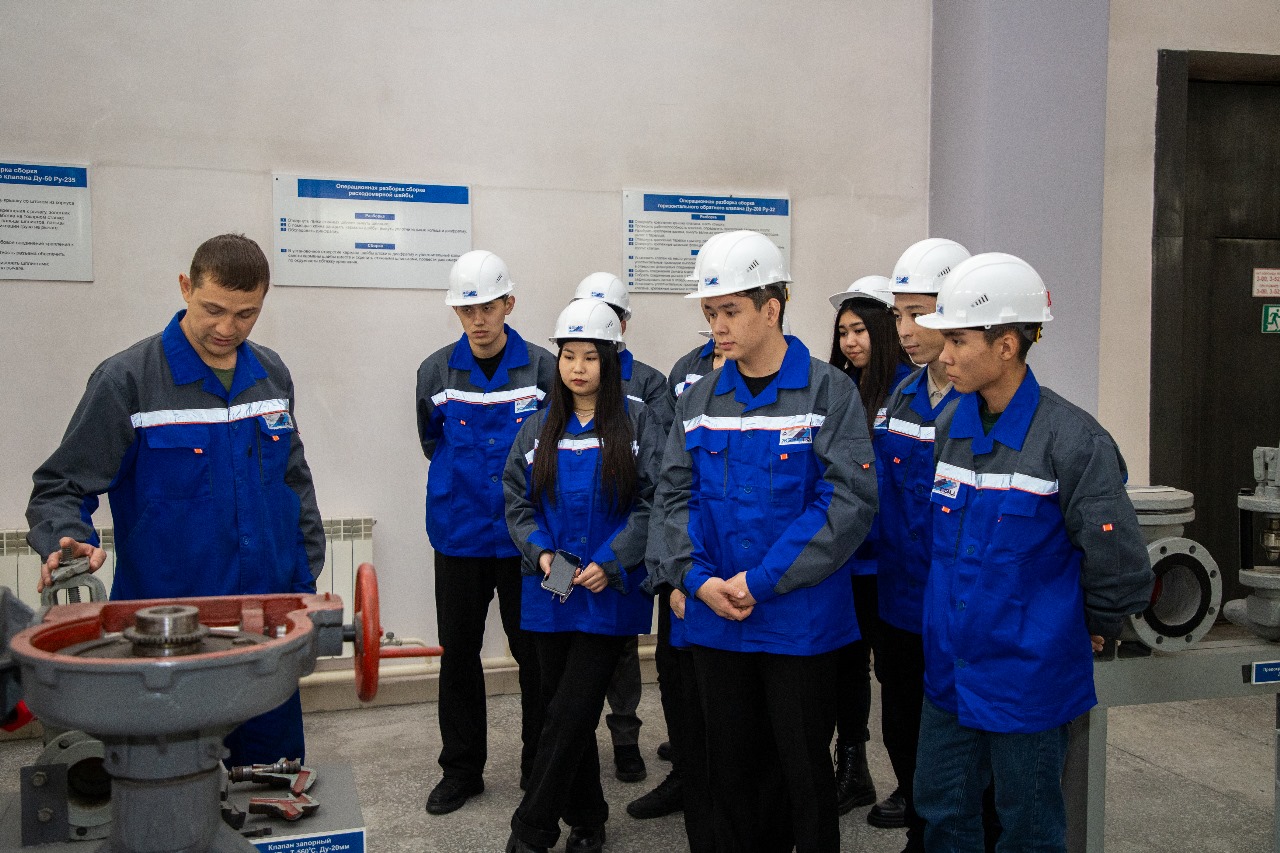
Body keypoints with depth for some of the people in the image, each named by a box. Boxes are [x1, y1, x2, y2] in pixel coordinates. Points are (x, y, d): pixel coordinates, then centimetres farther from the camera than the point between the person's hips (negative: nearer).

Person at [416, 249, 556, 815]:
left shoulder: (542, 369, -6)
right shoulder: (436, 372, 0)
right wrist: (468, 481, 11)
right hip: (459, 536, 2)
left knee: (535, 653, 7)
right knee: (458, 655, 10)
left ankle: (540, 764, 24)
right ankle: (461, 769, 25)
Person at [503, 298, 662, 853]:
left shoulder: (637, 423, -3)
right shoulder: (539, 427, 9)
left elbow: (652, 503, -7)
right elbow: (516, 499, 8)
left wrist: (610, 562, -15)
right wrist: (540, 552, -8)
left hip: (609, 594, -4)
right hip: (549, 593, 4)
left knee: (570, 715, -5)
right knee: (563, 710, 12)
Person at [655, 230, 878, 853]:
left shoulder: (828, 392, -7)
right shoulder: (699, 399, 7)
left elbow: (848, 499, -15)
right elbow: (675, 496, 6)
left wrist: (760, 580, -18)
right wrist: (697, 577, -11)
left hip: (800, 620, -4)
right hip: (714, 619, 4)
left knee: (804, 767, 9)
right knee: (731, 765, 15)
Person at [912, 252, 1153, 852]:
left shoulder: (1070, 438, -20)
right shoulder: (951, 423, 3)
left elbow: (1118, 563, -15)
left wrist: (1090, 631, -1)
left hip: (1028, 674, -6)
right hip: (950, 668, 6)